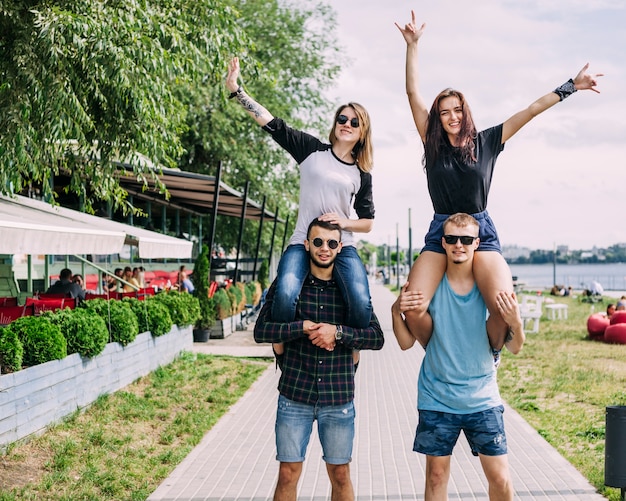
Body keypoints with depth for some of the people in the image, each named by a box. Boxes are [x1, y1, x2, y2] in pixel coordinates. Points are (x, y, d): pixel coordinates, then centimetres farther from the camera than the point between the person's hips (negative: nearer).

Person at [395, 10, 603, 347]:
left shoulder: (485, 142, 8)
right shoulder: (432, 144, 8)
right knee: (412, 309, -23)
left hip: (481, 232, 0)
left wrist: (570, 87, 9)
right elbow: (413, 93, 5)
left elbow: (530, 112, 9)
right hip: (440, 232, 1)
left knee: (503, 306, -26)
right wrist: (412, 45, 1)